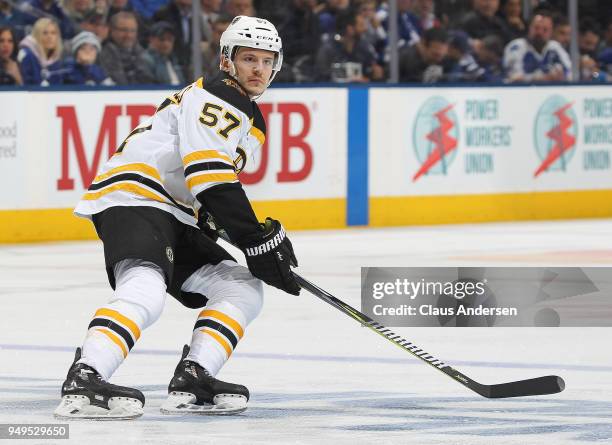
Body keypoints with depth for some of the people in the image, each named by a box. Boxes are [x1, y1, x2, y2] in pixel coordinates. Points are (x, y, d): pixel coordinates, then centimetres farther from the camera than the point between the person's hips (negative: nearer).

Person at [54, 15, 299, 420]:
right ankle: (83, 383, -48)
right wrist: (257, 239, -20)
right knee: (146, 291, -34)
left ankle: (191, 383, -7)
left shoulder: (249, 119, 24)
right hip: (133, 199, -11)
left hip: (176, 217, 11)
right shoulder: (213, 99, -9)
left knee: (243, 289, 7)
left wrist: (266, 234, 22)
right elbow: (210, 177, -21)